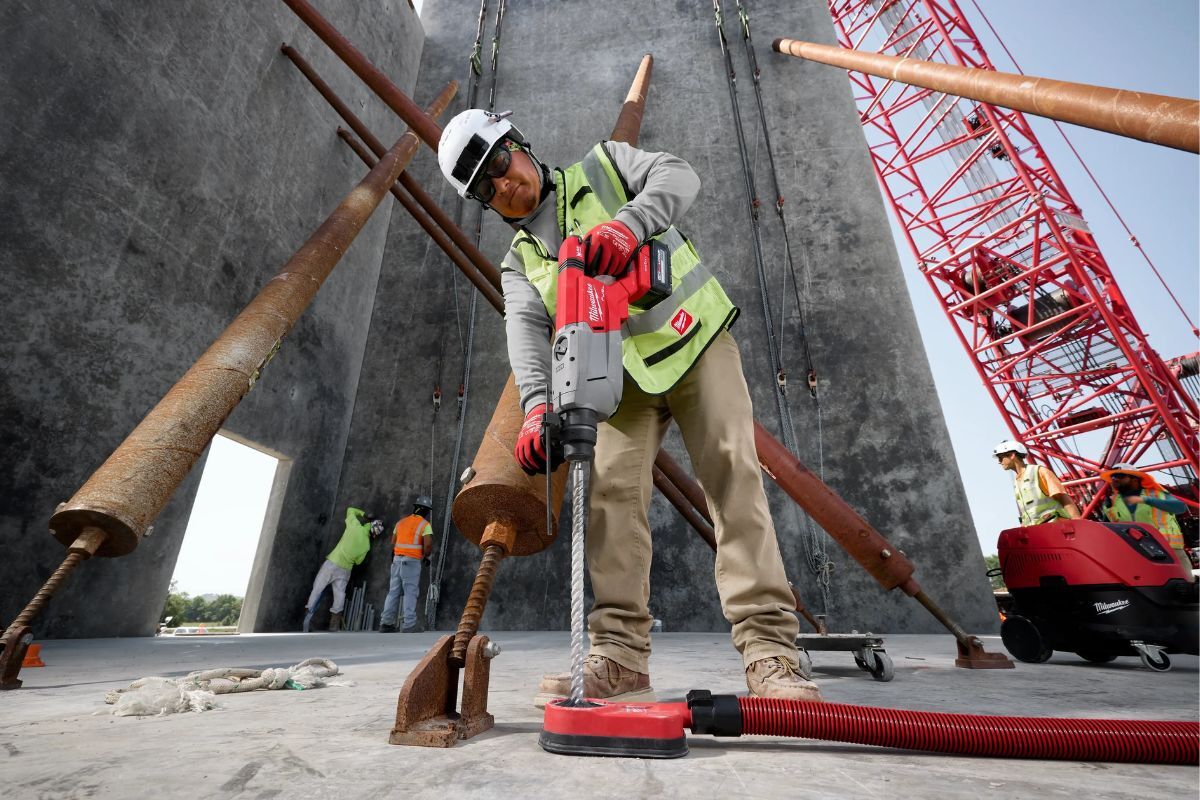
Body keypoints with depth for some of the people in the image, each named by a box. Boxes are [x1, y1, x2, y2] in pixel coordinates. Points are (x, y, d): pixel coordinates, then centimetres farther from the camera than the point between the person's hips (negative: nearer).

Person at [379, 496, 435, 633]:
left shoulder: (401, 522, 14)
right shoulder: (425, 525, -5)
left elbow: (393, 543, 17)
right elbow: (428, 545, -17)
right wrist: (425, 556, 4)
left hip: (397, 560, 6)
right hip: (412, 561, -6)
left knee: (393, 592, 11)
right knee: (410, 593, -3)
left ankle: (386, 623, 12)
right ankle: (409, 626, -5)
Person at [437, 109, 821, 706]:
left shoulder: (602, 166, 11)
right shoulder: (519, 263, 12)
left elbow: (678, 175, -7)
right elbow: (526, 332, -9)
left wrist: (629, 223, -30)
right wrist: (535, 405, -30)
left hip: (696, 343, -2)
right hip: (626, 377, 3)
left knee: (732, 473, -14)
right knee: (612, 488, -11)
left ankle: (769, 652, -11)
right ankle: (621, 657, -4)